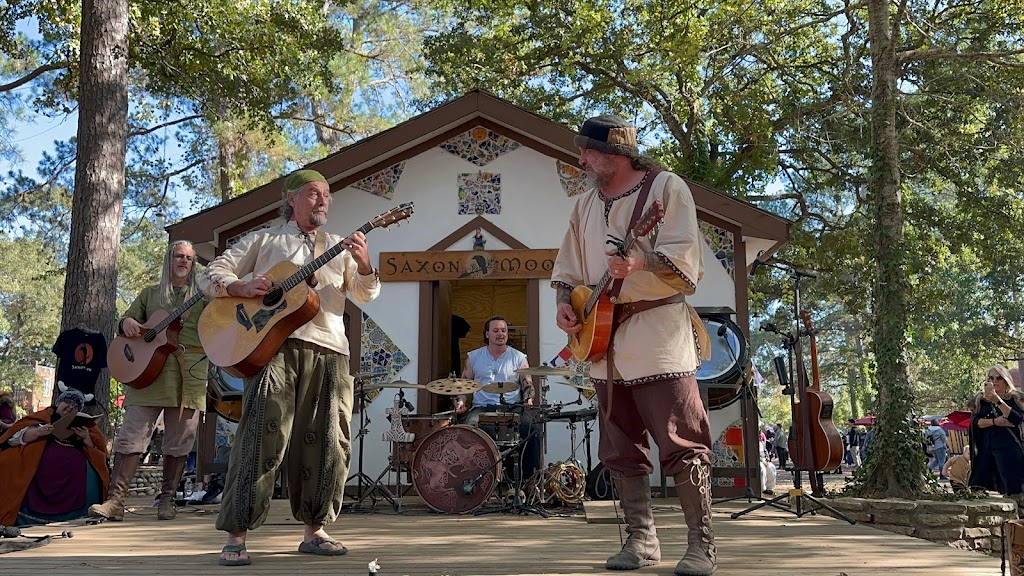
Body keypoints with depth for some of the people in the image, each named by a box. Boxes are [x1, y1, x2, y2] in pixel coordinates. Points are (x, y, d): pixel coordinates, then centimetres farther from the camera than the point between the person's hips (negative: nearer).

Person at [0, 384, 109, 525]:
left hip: (73, 465, 2)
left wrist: (86, 438, -5)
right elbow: (15, 437, 5)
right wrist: (37, 432, -12)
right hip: (43, 462, -1)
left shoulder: (82, 424, 24)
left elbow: (96, 451, 14)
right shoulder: (43, 417, 16)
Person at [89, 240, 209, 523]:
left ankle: (167, 499, 12)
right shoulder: (151, 293, 20)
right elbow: (126, 318, 21)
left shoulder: (202, 295, 15)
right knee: (131, 435, -6)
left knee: (178, 443, 1)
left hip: (189, 373, -1)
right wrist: (127, 323, -3)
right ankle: (115, 500, -3)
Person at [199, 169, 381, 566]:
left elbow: (366, 294, 10)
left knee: (326, 443, 3)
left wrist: (363, 264, -12)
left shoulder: (338, 247, 22)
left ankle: (313, 530, 16)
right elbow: (211, 275, 11)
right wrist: (242, 287, -11)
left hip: (328, 350, 4)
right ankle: (236, 535, -4)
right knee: (262, 435, -11)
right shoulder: (263, 240, 15)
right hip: (275, 343, -3)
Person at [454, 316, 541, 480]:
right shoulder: (474, 357, 13)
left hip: (512, 408, 0)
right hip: (482, 408, 0)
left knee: (532, 430, -28)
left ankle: (531, 477, -18)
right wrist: (460, 401, -2)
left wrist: (528, 399, -12)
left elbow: (527, 385, 9)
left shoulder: (518, 358, 11)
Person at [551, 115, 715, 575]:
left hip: (657, 334, -7)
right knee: (620, 448, 9)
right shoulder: (586, 203, 18)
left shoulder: (665, 187, -1)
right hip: (605, 339, 7)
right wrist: (565, 302, 2)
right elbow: (568, 267, 21)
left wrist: (640, 264, -28)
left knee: (681, 444, -6)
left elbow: (686, 259, -11)